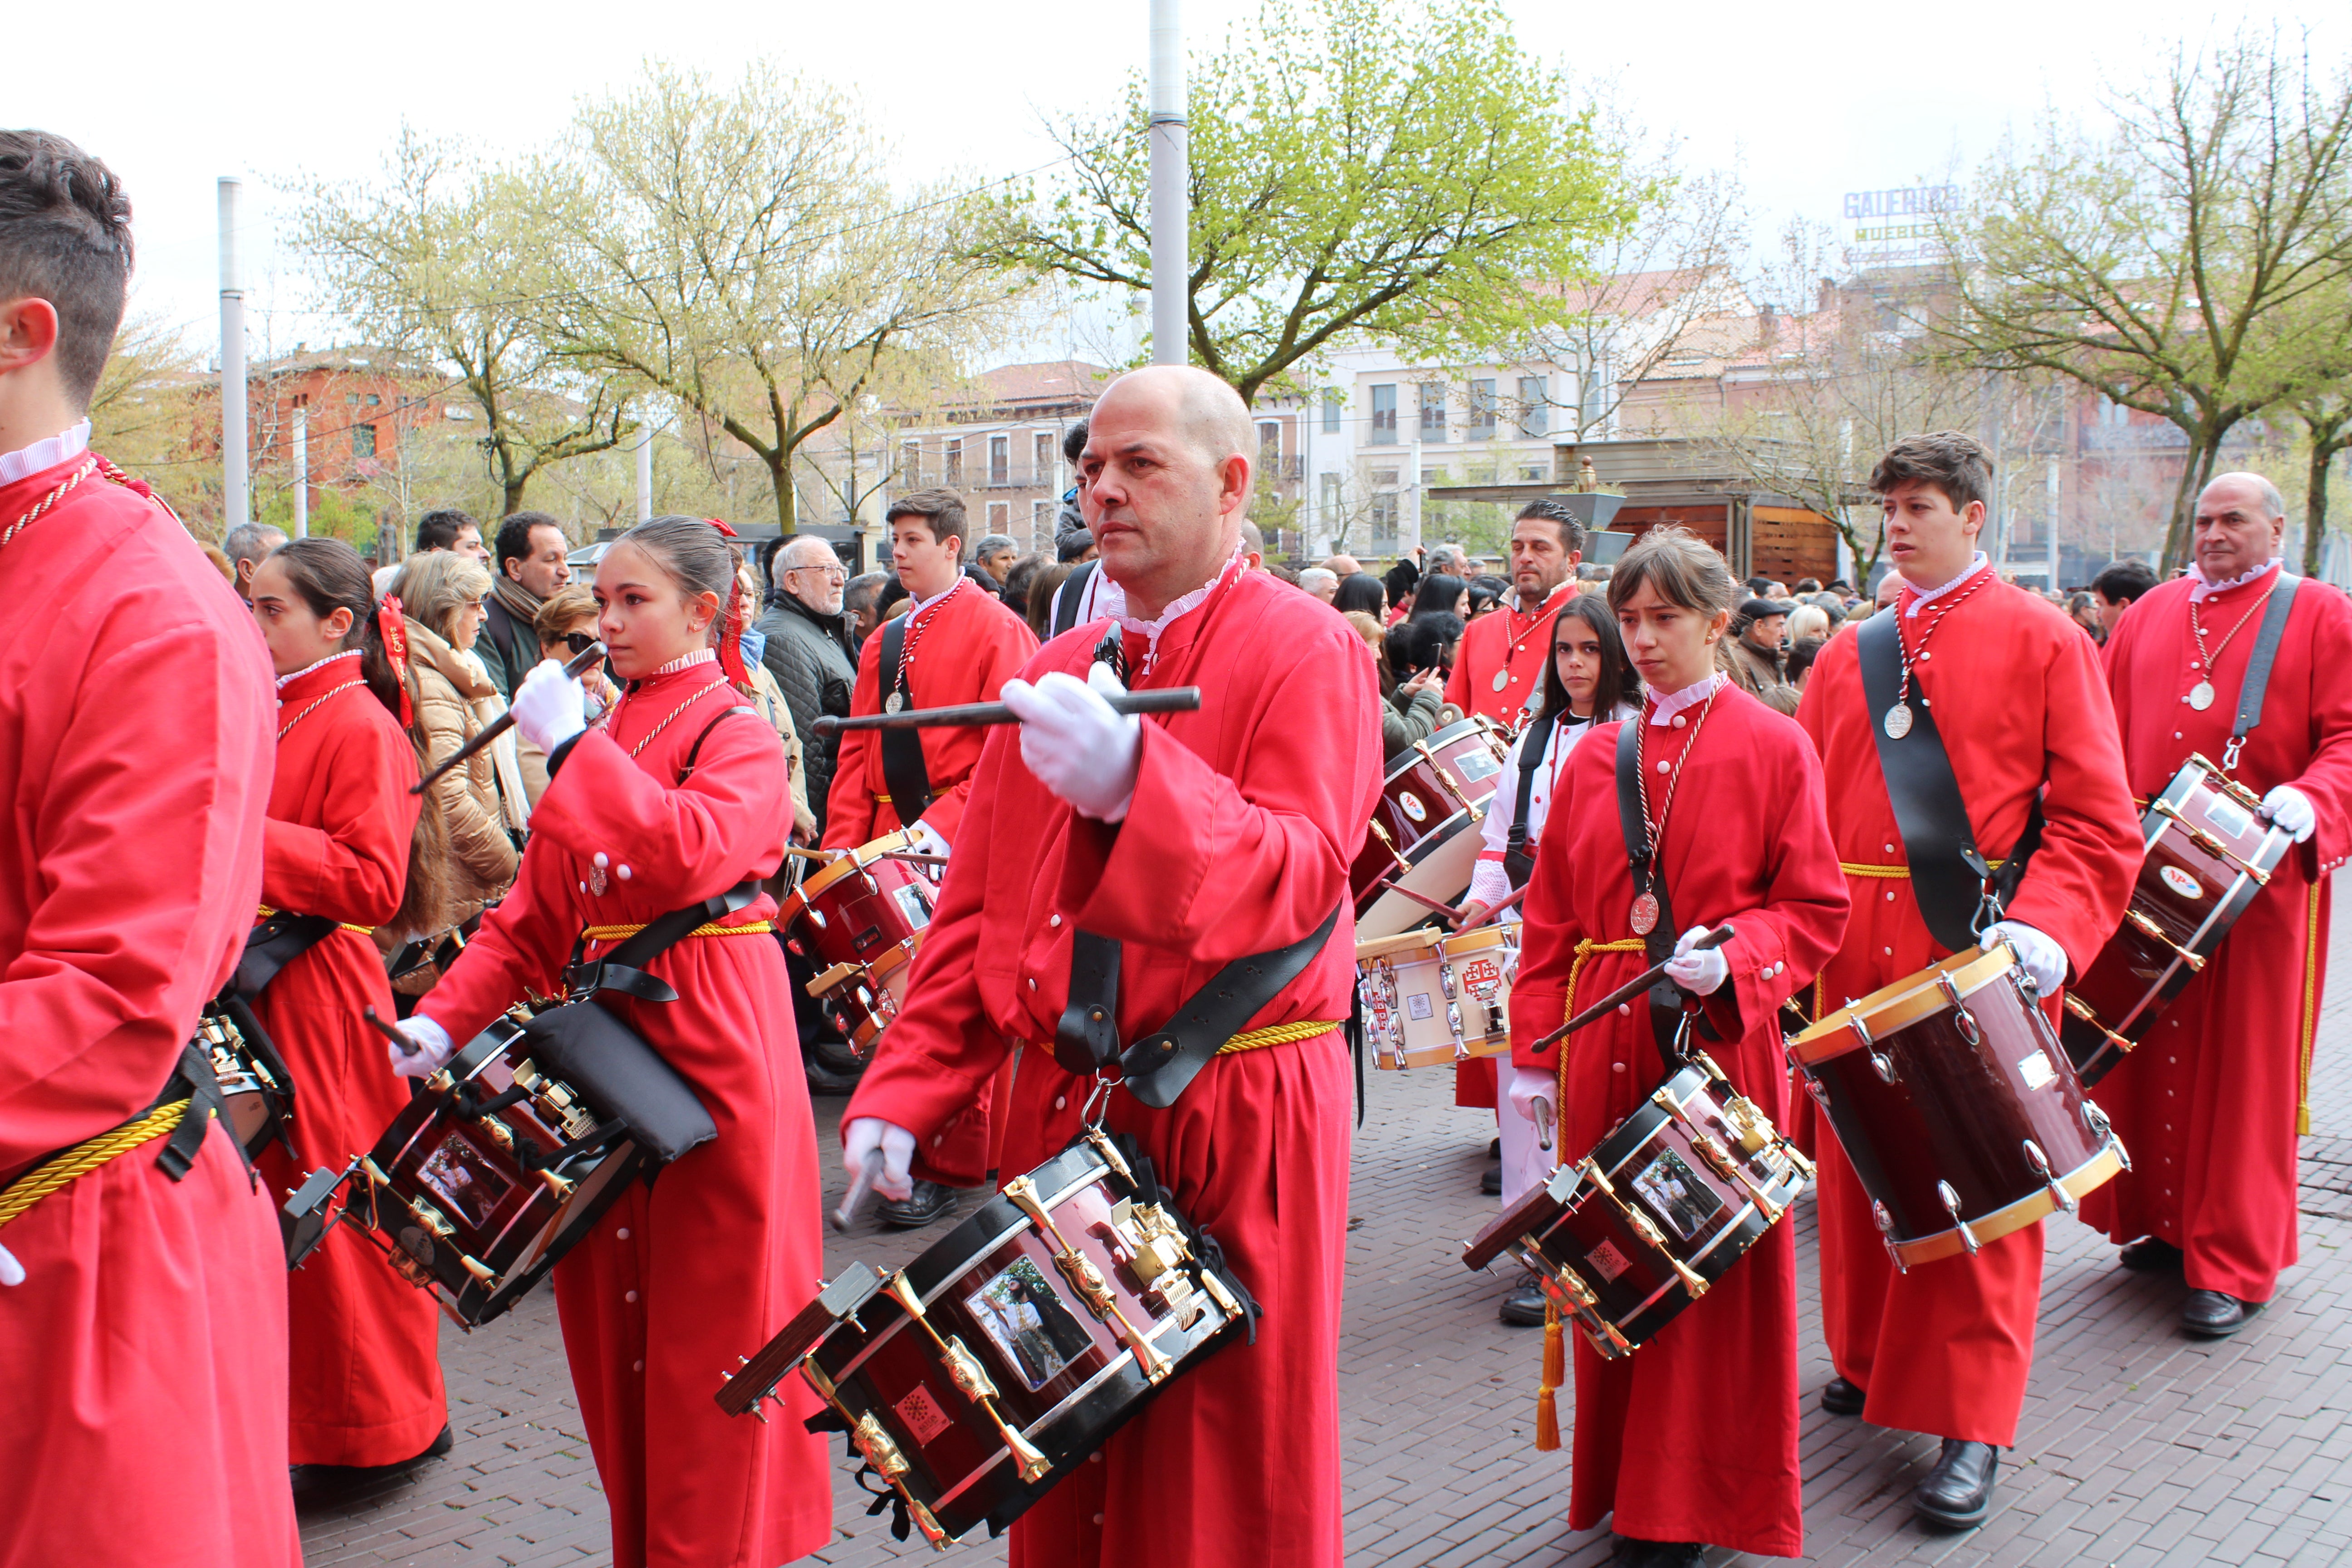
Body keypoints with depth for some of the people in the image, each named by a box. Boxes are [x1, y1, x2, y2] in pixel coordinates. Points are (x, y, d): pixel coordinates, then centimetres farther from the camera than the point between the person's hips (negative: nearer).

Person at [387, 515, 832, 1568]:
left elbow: (693, 856, -28)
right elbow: (538, 913, 12)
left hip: (711, 1056, -7)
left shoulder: (740, 738, -6)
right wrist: (447, 1017, -1)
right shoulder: (602, 743, 14)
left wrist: (574, 745, -23)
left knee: (709, 1328, 1)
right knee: (613, 1322, 12)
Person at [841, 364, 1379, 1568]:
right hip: (1048, 1113, 6)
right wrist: (906, 1094, 2)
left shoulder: (1305, 650, -6)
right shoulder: (1055, 675, 12)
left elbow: (1302, 875, -20)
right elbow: (974, 910, 11)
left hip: (1229, 1120, -5)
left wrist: (1135, 783, -35)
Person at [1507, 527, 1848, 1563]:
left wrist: (1730, 956, -21)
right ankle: (1620, 1483, 23)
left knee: (1714, 1271, 3)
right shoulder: (1596, 756, 10)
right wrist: (1534, 1052, 5)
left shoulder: (1773, 749, -1)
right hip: (1604, 1049, 4)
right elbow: (1551, 916, 10)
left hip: (1719, 1043, -4)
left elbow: (1814, 911, -3)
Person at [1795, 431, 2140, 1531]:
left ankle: (1972, 1427, 7)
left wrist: (2045, 926, -20)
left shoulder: (2042, 641, 0)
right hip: (1857, 953, 4)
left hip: (1974, 955, -4)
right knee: (1860, 1166, 11)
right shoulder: (1848, 652, 13)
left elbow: (2097, 819, -5)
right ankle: (1872, 1359, 30)